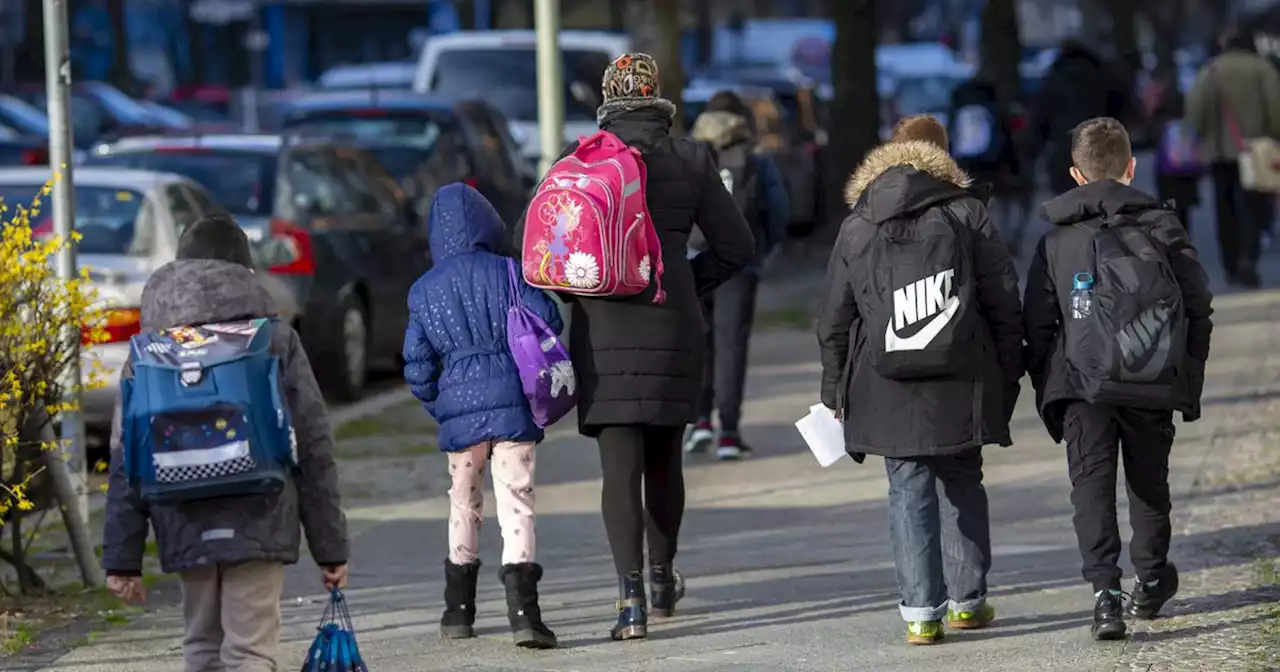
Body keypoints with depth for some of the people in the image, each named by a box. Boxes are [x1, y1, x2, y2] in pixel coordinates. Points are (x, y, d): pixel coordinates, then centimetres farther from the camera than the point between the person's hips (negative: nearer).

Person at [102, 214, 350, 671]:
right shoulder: (275, 340, 2)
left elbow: (125, 461, 4)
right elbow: (313, 449, 1)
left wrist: (122, 559, 5)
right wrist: (331, 548, 6)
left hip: (185, 532, 2)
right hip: (258, 526, -2)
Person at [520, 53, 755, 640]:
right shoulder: (690, 160, 2)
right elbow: (735, 247, 3)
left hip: (603, 329, -1)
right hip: (673, 328, 1)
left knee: (619, 466, -3)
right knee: (663, 459, 18)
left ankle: (631, 599, -14)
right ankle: (661, 579, 32)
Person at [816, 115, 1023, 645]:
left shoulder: (858, 227, 7)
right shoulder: (966, 214, 3)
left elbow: (834, 318, 9)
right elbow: (1004, 301, 2)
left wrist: (835, 389, 16)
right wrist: (1009, 375, 8)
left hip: (887, 386, 0)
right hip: (960, 383, 0)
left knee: (909, 492, 2)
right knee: (962, 485, 14)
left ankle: (920, 612, -5)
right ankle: (967, 601, 17)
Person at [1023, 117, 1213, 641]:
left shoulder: (1057, 240, 6)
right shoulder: (1162, 226, 6)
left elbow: (1037, 324, 5)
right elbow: (1198, 308, 5)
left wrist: (1046, 393, 12)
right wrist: (1190, 384, 11)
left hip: (1083, 386, -1)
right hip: (1154, 384, 1)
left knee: (1092, 487, -2)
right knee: (1149, 481, 18)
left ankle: (1105, 591, -17)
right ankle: (1151, 581, 33)